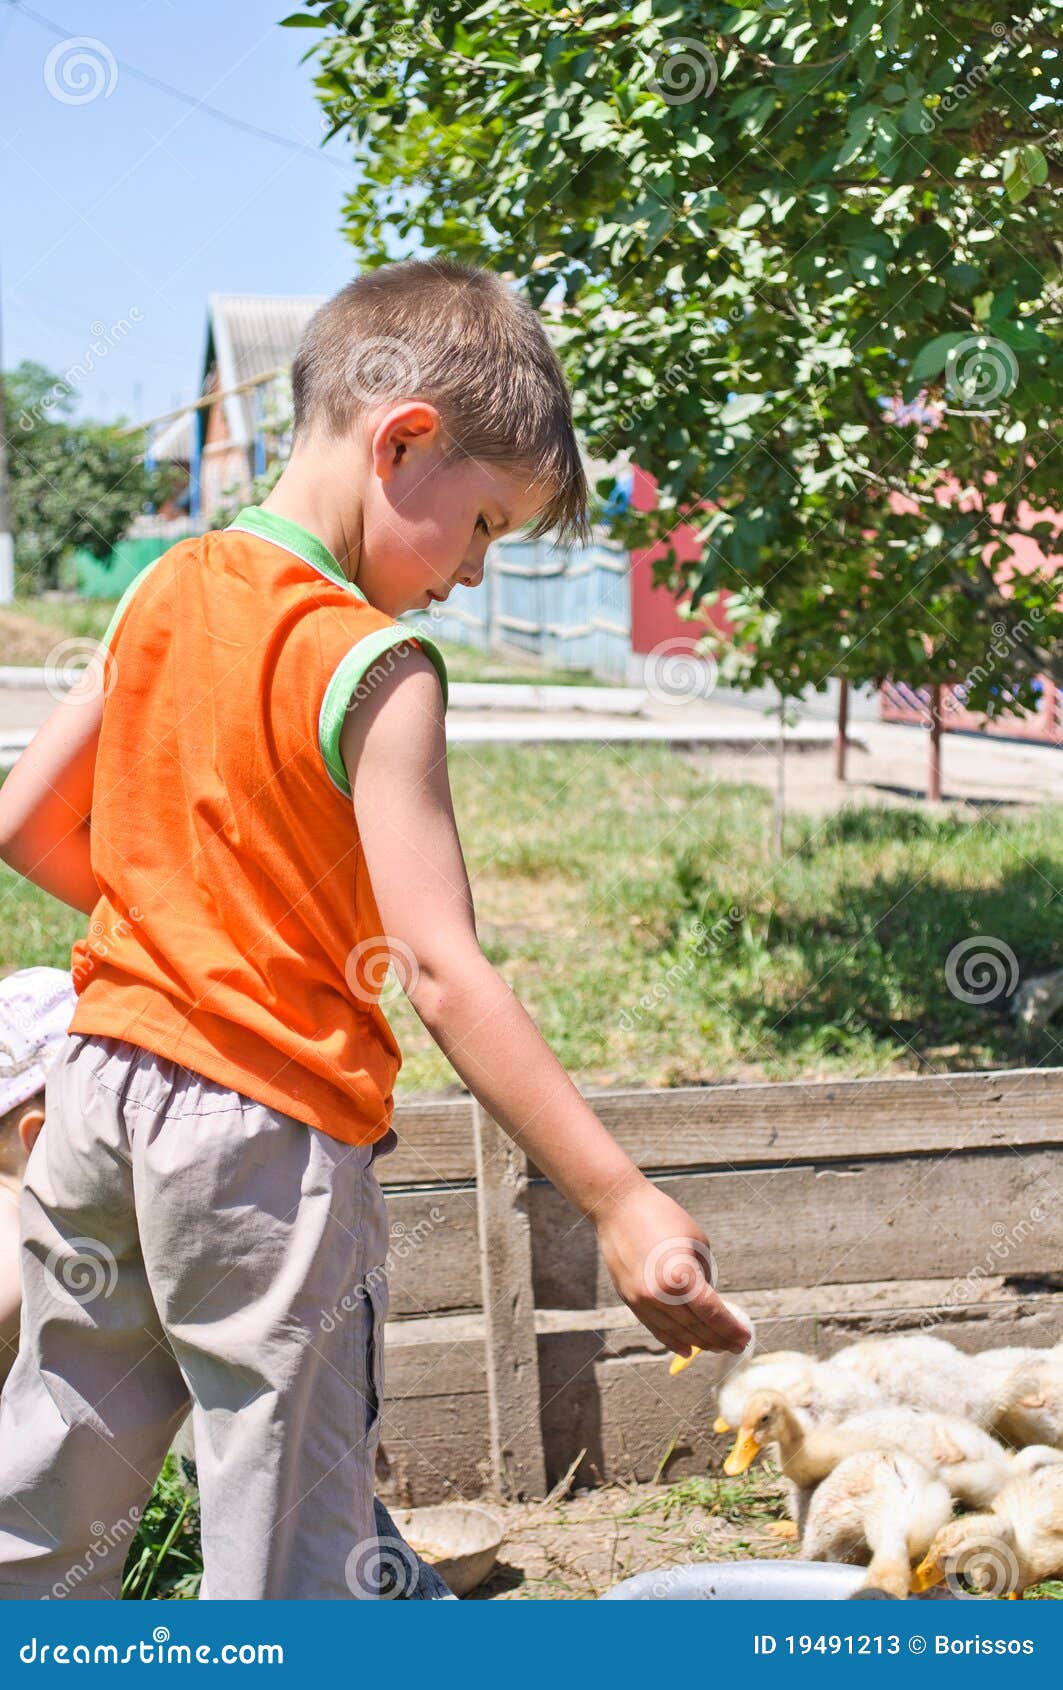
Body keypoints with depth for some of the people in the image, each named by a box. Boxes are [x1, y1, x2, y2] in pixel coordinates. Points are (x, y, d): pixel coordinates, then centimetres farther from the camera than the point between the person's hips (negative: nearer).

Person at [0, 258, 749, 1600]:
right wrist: (621, 1205, -26)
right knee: (292, 1550, 4)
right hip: (270, 1127, -7)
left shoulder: (164, 589, 5)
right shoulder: (373, 669, -18)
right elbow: (443, 977, -25)